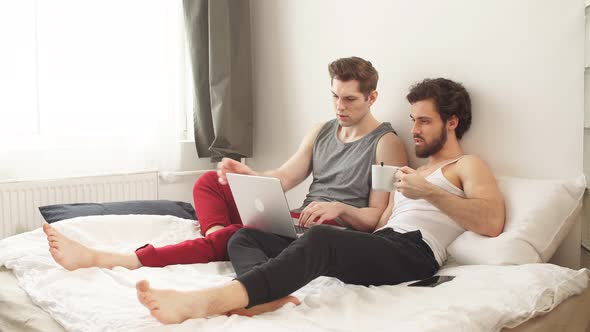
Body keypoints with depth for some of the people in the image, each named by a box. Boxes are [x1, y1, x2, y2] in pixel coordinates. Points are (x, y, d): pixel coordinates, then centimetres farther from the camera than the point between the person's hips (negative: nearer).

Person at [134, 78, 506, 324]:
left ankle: (209, 300, -57)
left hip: (412, 252, -8)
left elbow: (492, 222, -9)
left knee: (320, 239, -40)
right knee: (244, 238, -7)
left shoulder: (468, 166, 14)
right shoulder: (416, 170, 35)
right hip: (377, 247, 8)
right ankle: (272, 297, -40)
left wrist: (429, 192, -14)